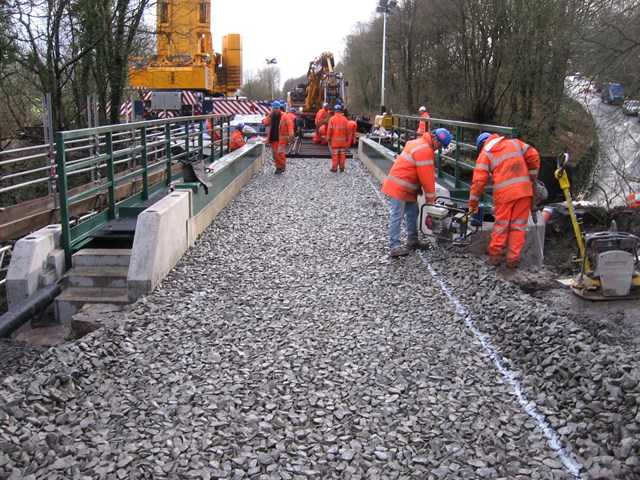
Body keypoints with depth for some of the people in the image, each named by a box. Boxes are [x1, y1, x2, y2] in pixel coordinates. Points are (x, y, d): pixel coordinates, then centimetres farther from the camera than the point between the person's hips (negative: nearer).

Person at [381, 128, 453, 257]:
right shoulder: (424, 150, -21)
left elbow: (427, 174, 16)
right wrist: (431, 197, -12)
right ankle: (395, 246, -12)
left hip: (408, 187, 11)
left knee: (412, 213, 15)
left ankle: (412, 241, 24)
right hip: (399, 187, -11)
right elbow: (426, 176, -19)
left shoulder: (423, 144, 13)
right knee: (397, 215, -11)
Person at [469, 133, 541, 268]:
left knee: (501, 224, 10)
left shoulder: (484, 154, 8)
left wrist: (473, 203, 7)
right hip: (524, 190, 2)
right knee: (518, 225, 7)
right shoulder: (514, 143, 17)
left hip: (504, 192, -2)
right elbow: (533, 156, 10)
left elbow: (478, 180, 1)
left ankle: (495, 255, 13)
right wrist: (532, 178, 19)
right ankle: (513, 259, 9)